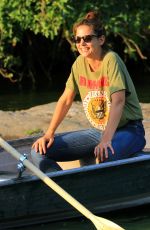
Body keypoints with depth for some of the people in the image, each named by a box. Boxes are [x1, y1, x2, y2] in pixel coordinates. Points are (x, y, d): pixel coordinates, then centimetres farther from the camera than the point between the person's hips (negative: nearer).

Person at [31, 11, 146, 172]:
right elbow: (66, 100, 11)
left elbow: (118, 102, -26)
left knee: (105, 155, -43)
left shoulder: (111, 60, -15)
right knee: (39, 151, -10)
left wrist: (106, 140, -39)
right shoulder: (80, 63, 5)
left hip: (128, 130, -7)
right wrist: (49, 134, 0)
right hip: (97, 131, 7)